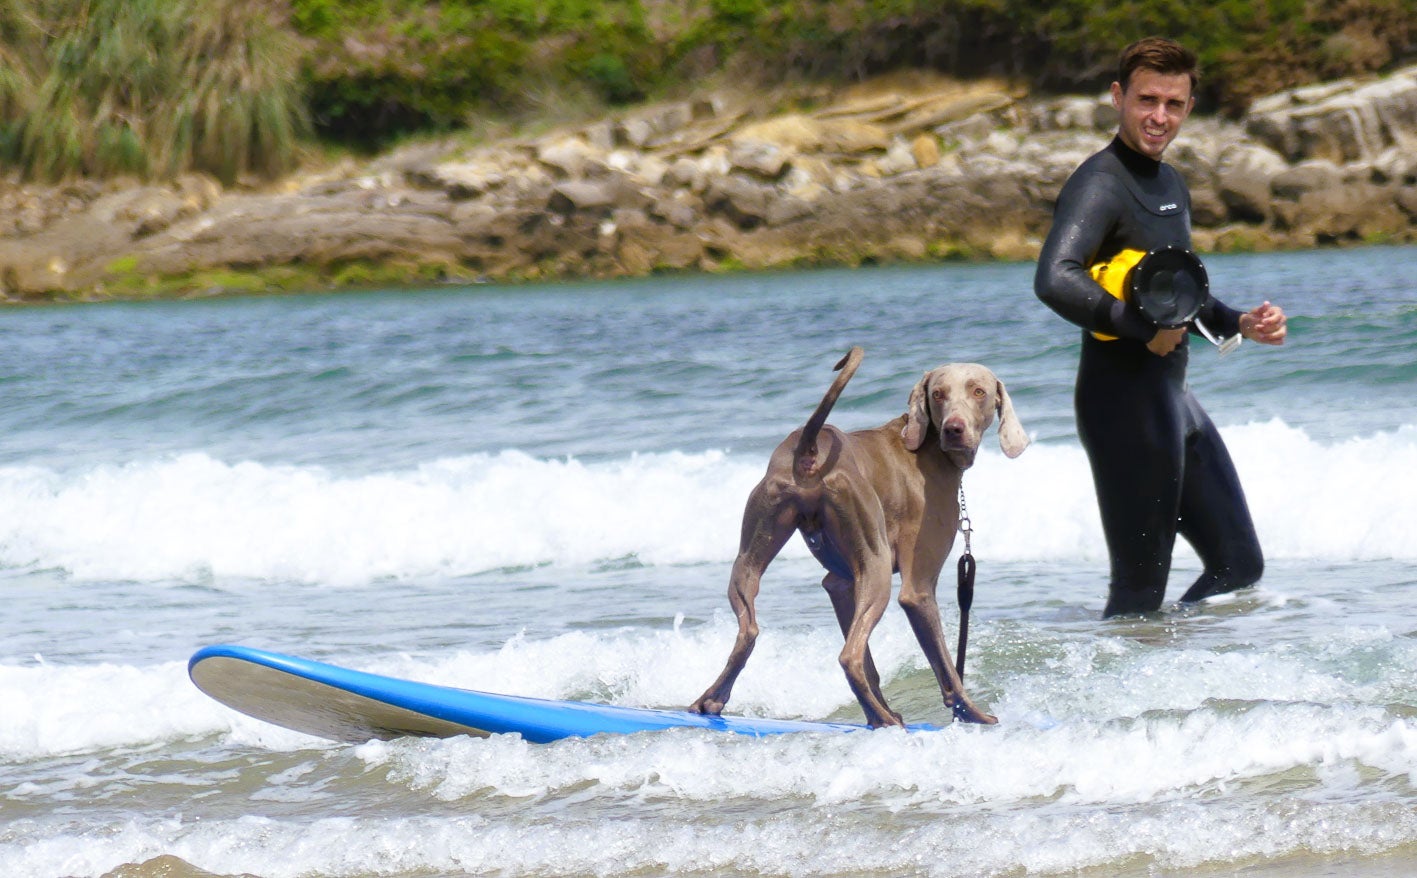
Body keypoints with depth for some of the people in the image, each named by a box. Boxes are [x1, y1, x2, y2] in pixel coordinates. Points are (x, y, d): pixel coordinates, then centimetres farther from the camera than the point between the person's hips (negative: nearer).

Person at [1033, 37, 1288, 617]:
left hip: (1174, 396, 10)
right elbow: (1054, 281, -32)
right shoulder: (1100, 184, -15)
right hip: (1123, 401, -10)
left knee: (1239, 567, 13)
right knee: (1141, 588, -6)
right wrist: (1143, 329, -31)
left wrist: (1239, 324, 12)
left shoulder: (1171, 185, 16)